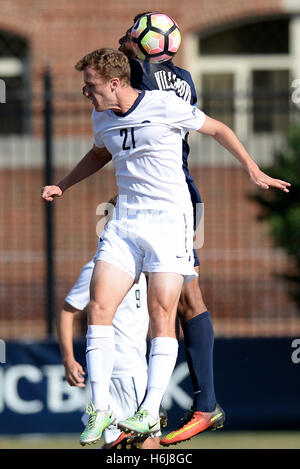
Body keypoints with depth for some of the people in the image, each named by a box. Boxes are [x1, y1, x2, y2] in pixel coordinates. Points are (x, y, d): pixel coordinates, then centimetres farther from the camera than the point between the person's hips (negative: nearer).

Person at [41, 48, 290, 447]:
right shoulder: (102, 118, 10)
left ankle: (151, 413, -12)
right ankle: (101, 411, -9)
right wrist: (63, 186, 28)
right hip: (125, 221, 5)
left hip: (169, 219, -5)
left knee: (161, 314, -12)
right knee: (99, 305, -11)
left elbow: (219, 130, 5)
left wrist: (253, 171, 4)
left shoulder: (165, 106, -8)